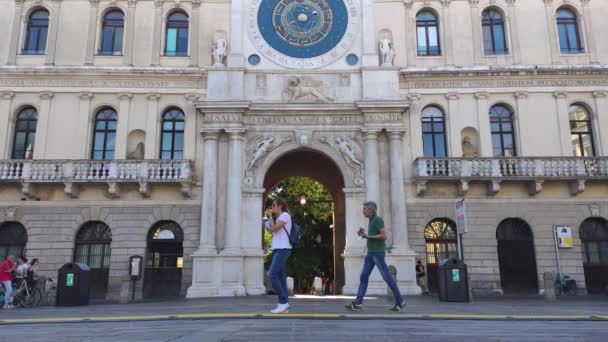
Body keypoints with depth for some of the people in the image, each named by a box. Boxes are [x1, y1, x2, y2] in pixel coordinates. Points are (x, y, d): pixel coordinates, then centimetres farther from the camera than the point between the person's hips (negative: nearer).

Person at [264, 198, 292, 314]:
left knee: (273, 275, -15)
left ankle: (283, 302, -11)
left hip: (282, 249, -10)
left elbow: (274, 228, -16)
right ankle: (284, 304, 2)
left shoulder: (285, 215, -6)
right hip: (277, 249, 10)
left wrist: (270, 216, -4)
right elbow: (273, 231, 17)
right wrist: (269, 218, 12)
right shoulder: (279, 218, 23)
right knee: (280, 276, 4)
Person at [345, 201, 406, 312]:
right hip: (371, 253, 9)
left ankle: (400, 302, 9)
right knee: (364, 276, 1)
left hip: (378, 253, -9)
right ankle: (357, 303, -2)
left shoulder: (378, 219, -11)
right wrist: (363, 234, 11)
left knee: (387, 277, -2)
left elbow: (384, 236, -20)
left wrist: (367, 236, -16)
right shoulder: (372, 221, 19)